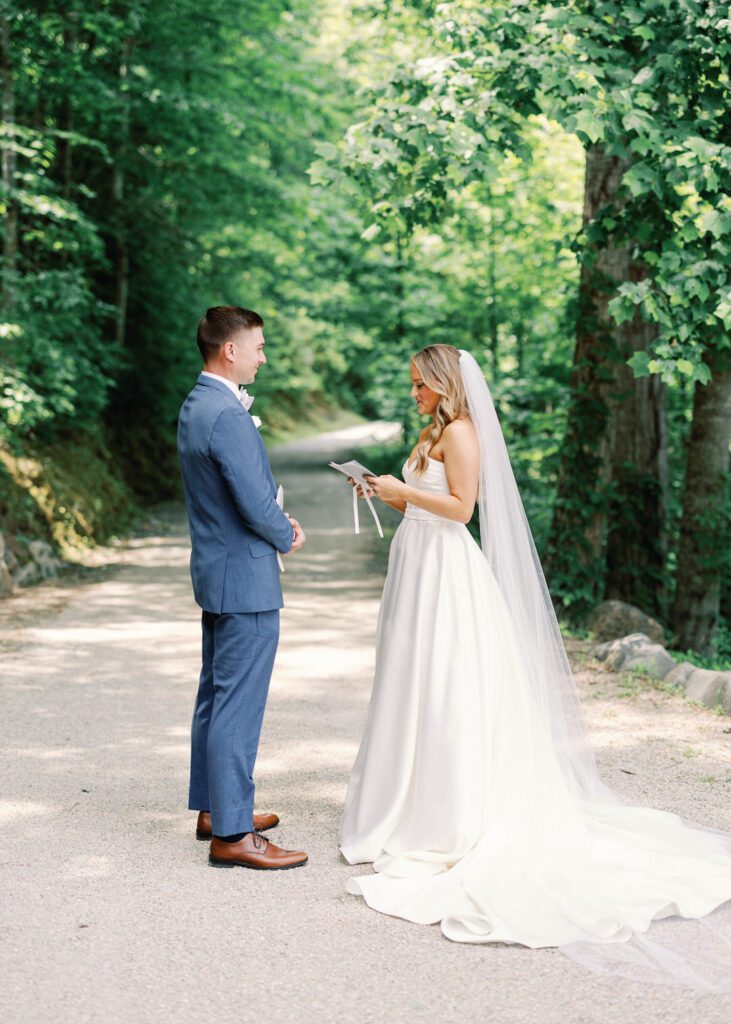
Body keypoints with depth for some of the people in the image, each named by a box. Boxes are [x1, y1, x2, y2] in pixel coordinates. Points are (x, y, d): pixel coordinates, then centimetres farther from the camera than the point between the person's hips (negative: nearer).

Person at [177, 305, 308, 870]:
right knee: (239, 704, -5)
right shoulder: (227, 415, -22)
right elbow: (257, 506, -23)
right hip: (245, 576, -11)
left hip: (215, 570, 11)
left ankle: (213, 807, 30)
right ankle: (231, 833, 0)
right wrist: (287, 537, -4)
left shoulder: (197, 404, 11)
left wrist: (279, 521, 5)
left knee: (216, 695, 18)